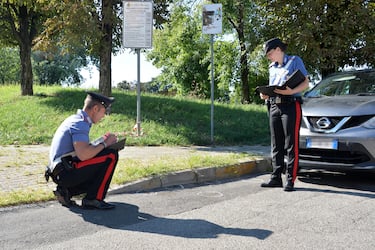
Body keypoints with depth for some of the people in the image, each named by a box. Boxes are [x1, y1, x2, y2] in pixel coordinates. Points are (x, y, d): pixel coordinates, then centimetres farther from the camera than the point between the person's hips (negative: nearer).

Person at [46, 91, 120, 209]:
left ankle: (66, 191, 12)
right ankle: (93, 199, -10)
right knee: (111, 155, -14)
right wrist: (104, 143, -13)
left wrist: (102, 140, 11)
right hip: (66, 172, -10)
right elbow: (83, 154, -28)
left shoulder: (74, 119, 15)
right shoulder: (81, 123, -16)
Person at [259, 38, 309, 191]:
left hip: (290, 105, -6)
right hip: (274, 106, 7)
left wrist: (291, 91, -20)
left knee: (291, 144, -7)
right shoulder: (272, 67, 23)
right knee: (276, 145, 6)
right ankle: (276, 178, 10)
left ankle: (291, 179, -5)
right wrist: (266, 94, 4)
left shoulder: (295, 61, 4)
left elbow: (306, 83, -3)